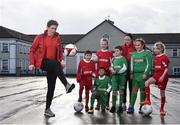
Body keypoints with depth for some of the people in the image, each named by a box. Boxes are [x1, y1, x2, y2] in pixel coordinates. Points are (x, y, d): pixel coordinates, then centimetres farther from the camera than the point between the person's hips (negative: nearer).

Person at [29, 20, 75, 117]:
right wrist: (32, 63, -7)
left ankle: (47, 109, 13)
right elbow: (32, 50, 2)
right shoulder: (40, 37, -1)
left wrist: (62, 60, -4)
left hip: (53, 65, 4)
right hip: (42, 62, -4)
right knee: (56, 63, -36)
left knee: (51, 86, 1)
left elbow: (60, 51, 14)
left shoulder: (57, 38, 7)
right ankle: (67, 85, -43)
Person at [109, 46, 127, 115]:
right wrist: (112, 69, -6)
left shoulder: (123, 59, -3)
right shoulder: (114, 59, 13)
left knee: (121, 91, 3)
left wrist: (117, 72, -16)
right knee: (114, 91, 3)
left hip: (121, 76, -4)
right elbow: (111, 66, 16)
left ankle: (120, 106, 10)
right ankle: (113, 106, 11)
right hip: (114, 76, 4)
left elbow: (124, 68, -11)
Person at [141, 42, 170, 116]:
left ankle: (162, 109, 18)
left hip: (162, 76, -6)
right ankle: (148, 100, -15)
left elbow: (166, 68, -14)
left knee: (162, 92, 4)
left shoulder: (164, 57, -11)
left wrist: (162, 76, -23)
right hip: (156, 74, 6)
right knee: (147, 83, -20)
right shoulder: (156, 57, 10)